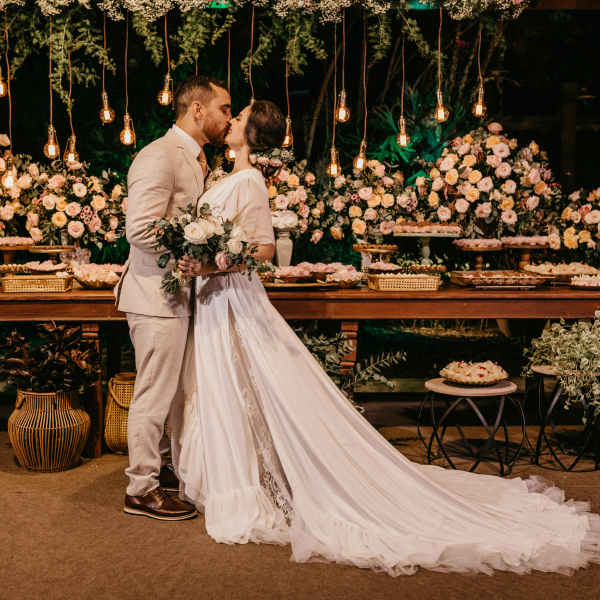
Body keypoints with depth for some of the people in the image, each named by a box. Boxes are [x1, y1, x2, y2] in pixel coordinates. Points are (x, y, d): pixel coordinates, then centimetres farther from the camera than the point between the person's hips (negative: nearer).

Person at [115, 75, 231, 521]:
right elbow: (140, 230, -24)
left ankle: (154, 466, 34)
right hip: (156, 296, -10)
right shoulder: (160, 157, -17)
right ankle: (142, 490, 12)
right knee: (155, 393, 0)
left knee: (166, 391, 19)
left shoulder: (193, 160, 15)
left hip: (176, 295, 10)